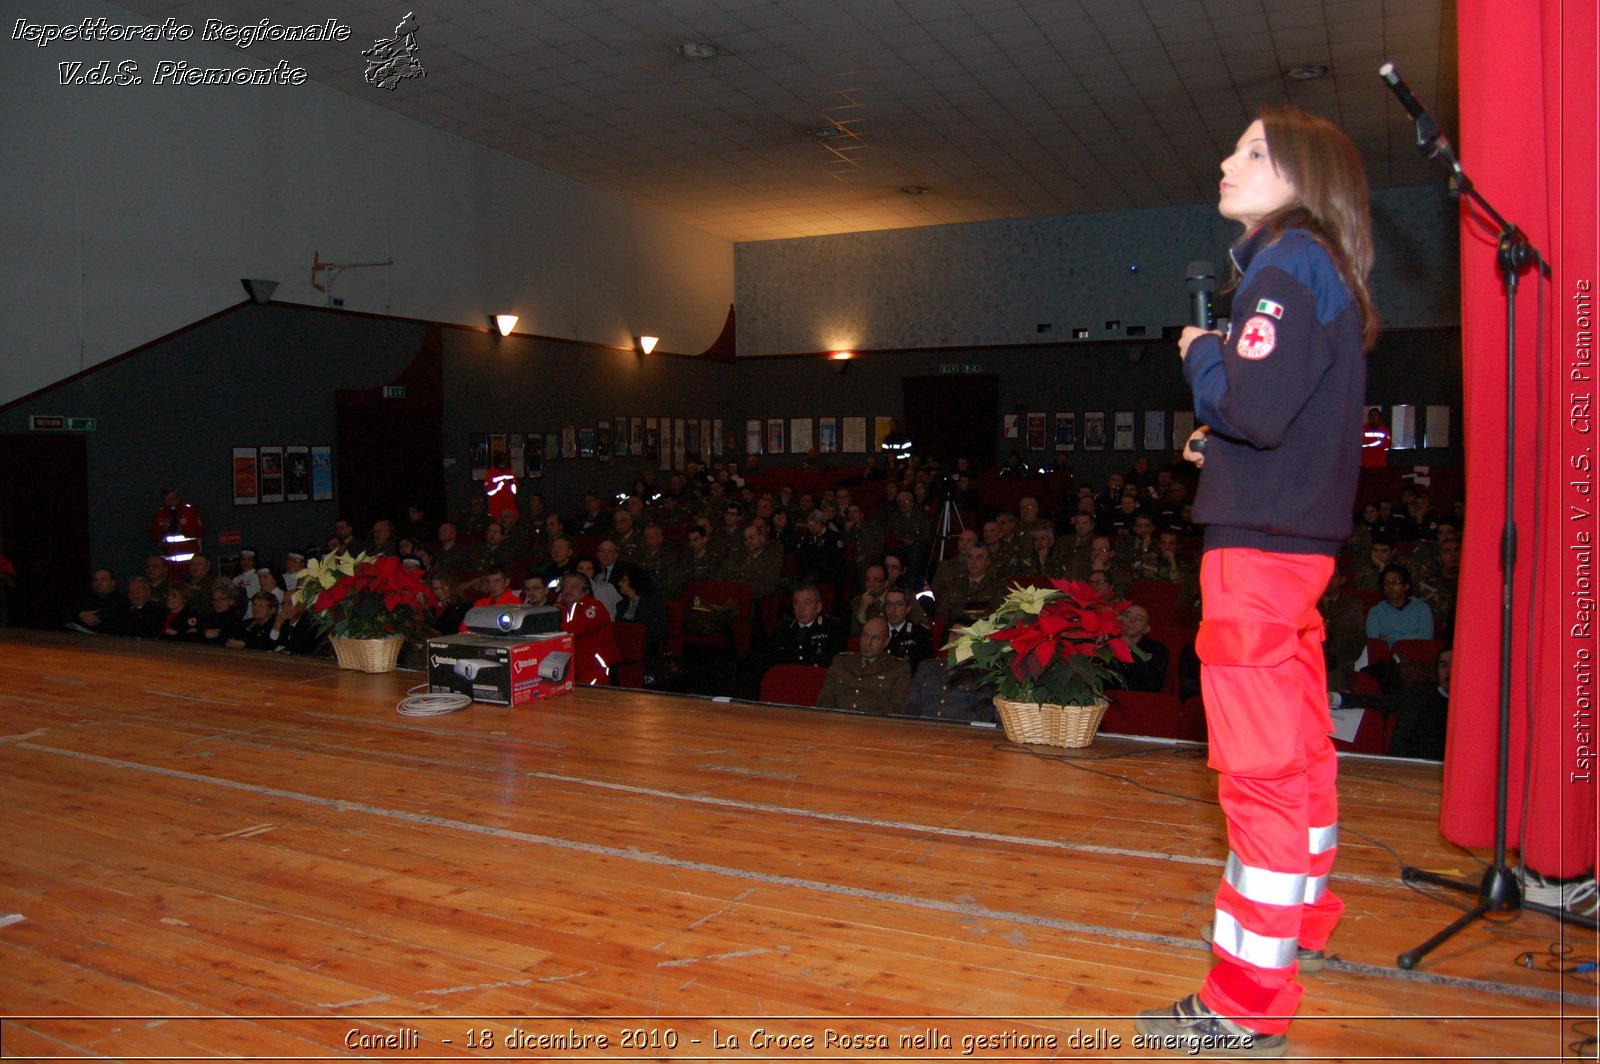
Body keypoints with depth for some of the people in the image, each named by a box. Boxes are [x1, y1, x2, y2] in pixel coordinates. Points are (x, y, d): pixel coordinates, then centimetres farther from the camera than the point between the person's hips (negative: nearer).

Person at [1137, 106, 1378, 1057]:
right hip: (1298, 538, 10)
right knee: (1295, 745, 21)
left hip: (1260, 545, -10)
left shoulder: (1288, 263, -12)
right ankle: (1300, 920, 39)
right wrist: (1223, 442, 9)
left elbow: (1253, 406, -25)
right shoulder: (1322, 269, 18)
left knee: (1261, 766, -7)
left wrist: (1202, 351, -7)